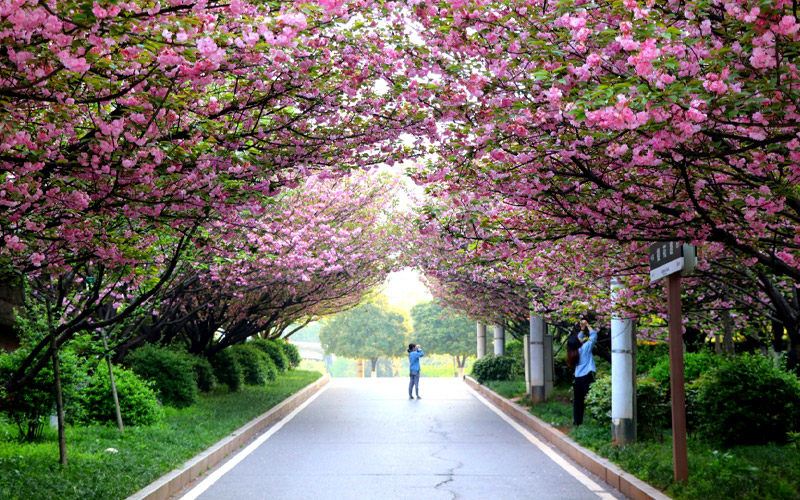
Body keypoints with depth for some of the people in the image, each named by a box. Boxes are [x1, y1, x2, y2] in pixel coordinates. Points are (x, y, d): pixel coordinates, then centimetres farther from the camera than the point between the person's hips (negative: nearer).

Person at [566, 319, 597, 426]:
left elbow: (579, 338, 25)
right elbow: (593, 335, -5)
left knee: (578, 401, 11)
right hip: (587, 377, -7)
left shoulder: (574, 351, 7)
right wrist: (587, 326, 5)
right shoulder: (585, 348, -10)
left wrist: (583, 328, 22)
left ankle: (577, 421, 13)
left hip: (578, 378, 7)